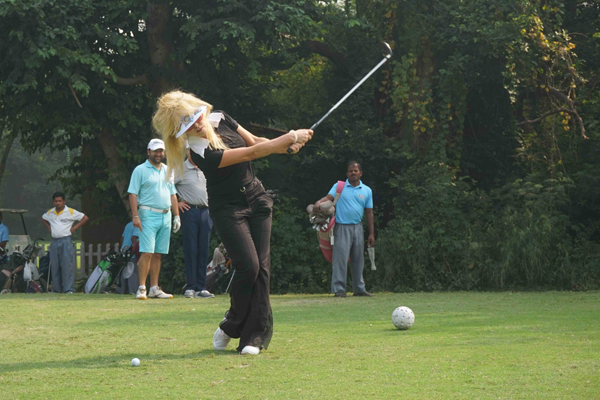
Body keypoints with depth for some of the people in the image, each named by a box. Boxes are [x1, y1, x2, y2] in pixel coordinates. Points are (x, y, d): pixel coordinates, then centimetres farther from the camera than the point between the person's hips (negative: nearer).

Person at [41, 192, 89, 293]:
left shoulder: (70, 212, -3)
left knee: (67, 265, -9)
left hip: (65, 241, -5)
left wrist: (74, 228, -5)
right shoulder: (50, 212, 11)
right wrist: (49, 228, 16)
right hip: (54, 242, 5)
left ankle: (69, 289, -9)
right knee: (54, 266, 6)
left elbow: (85, 218, -3)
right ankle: (56, 289, 14)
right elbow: (43, 219, 32)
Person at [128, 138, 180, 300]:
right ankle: (141, 288, -13)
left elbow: (172, 194, 22)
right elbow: (133, 194, -6)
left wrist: (176, 215, 15)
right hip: (148, 215, -6)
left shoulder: (167, 171, 18)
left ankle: (154, 288, 9)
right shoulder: (140, 170, 0)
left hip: (165, 216, 6)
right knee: (147, 252, -13)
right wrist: (135, 216, -15)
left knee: (158, 254, 6)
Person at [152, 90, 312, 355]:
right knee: (248, 266, -17)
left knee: (261, 266, -4)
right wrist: (291, 137, -18)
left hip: (256, 199, 6)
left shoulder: (219, 119, -3)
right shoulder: (202, 152, -25)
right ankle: (231, 326, 7)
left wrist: (284, 146, -10)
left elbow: (254, 141, 8)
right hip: (228, 209, -6)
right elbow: (252, 152, -24)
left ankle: (254, 335, -2)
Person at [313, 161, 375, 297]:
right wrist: (318, 203, -32)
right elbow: (329, 197, -9)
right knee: (340, 258, -10)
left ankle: (359, 288, 16)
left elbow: (369, 213, 12)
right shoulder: (339, 186, 5)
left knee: (358, 259, 8)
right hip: (342, 227, -4)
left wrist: (371, 234, 10)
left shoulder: (367, 190, 12)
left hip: (357, 228, 4)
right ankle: (338, 289, -10)